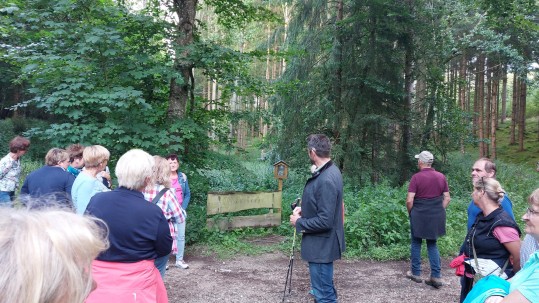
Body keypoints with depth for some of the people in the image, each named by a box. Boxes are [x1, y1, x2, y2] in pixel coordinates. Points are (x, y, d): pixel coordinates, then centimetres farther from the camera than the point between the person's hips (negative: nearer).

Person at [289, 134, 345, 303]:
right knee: (325, 286, 26)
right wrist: (304, 209, 7)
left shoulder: (326, 180, -27)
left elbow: (324, 221, -27)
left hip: (321, 245, -10)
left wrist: (299, 222, -13)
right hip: (323, 242, 10)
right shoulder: (329, 171, 4)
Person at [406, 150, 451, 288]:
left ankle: (416, 273, 21)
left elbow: (409, 200, -15)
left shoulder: (416, 177, -13)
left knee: (416, 243, 13)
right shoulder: (441, 177, 2)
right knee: (432, 244, 15)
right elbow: (447, 198, 5)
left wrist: (410, 213, 1)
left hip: (419, 216, -4)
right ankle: (436, 276, 10)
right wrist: (439, 211, 13)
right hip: (436, 217, 4)